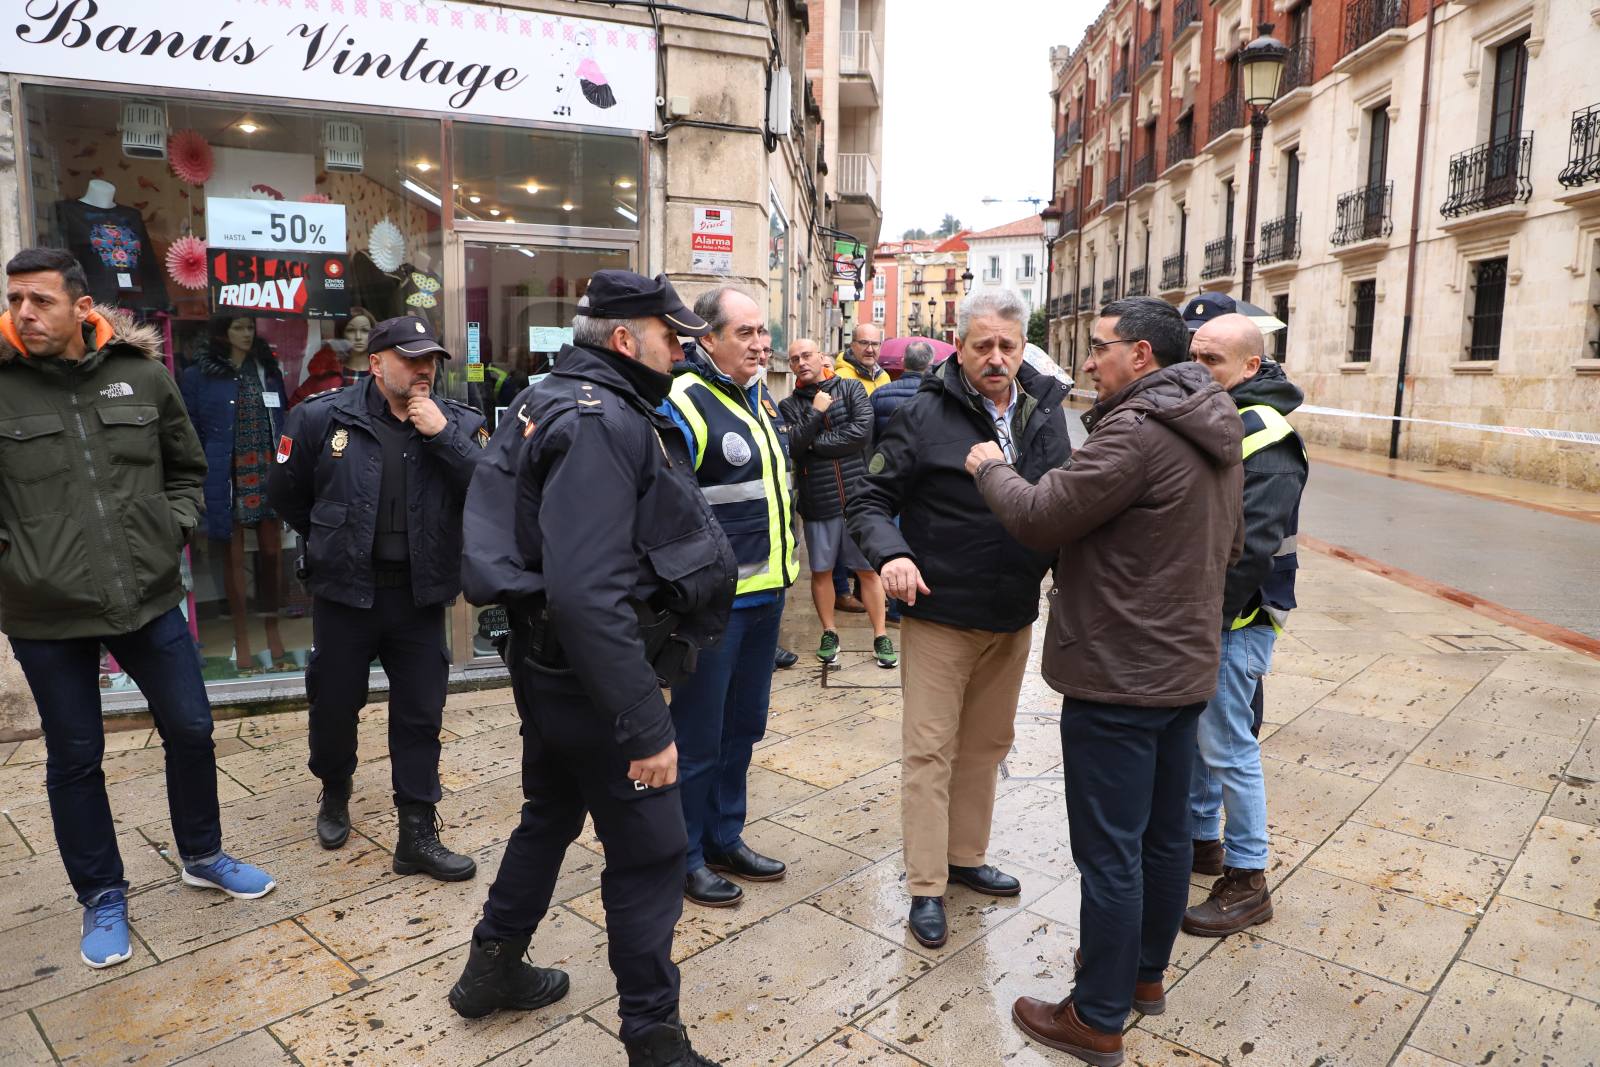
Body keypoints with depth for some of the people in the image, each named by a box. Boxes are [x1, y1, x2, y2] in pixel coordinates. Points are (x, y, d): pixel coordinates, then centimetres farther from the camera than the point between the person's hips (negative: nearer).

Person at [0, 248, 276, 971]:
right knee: (74, 757, 12)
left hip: (148, 593, 2)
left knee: (190, 728, 12)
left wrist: (176, 529, 0)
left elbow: (186, 469, 12)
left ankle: (202, 856, 36)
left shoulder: (142, 374, -1)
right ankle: (101, 897, 31)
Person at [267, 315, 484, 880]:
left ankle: (418, 833, 17)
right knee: (334, 703, 15)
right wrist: (332, 540, 14)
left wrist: (441, 434, -23)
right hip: (344, 591, 0)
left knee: (420, 716, 6)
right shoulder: (323, 417, -4)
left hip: (420, 594, 0)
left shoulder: (459, 424, -3)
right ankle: (334, 793, 44)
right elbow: (286, 492, 9)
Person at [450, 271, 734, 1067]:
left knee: (552, 813, 26)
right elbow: (589, 595, -31)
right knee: (650, 851, 3)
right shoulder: (600, 421, -22)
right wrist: (646, 725, -28)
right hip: (593, 677, -10)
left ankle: (493, 966, 44)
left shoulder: (555, 401, 10)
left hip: (550, 666, 11)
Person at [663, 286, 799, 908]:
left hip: (765, 593, 9)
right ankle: (685, 857, 21)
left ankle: (725, 838, 33)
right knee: (698, 737, 5)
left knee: (743, 727, 18)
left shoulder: (754, 399, 13)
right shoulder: (685, 402, -14)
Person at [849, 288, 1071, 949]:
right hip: (940, 615, -5)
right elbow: (871, 500, -8)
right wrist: (890, 553, -27)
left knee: (987, 744, 18)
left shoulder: (1045, 413, 4)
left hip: (1013, 618, 6)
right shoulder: (927, 414, -11)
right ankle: (926, 887, 16)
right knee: (930, 750, 2)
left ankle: (966, 856, 37)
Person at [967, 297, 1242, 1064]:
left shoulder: (1135, 430, -21)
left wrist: (991, 468, -1)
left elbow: (1039, 519, -18)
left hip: (1119, 676, -10)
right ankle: (1144, 972, 38)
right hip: (1185, 666, 10)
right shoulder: (1215, 432, 10)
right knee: (1165, 834, 20)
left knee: (1110, 851, 2)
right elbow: (1227, 546, 18)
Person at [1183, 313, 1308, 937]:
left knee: (1226, 746, 0)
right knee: (1190, 730, 19)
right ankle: (1201, 838, 38)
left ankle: (1247, 880, 15)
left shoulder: (1266, 439, -19)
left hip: (1234, 619, -9)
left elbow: (1251, 547, -26)